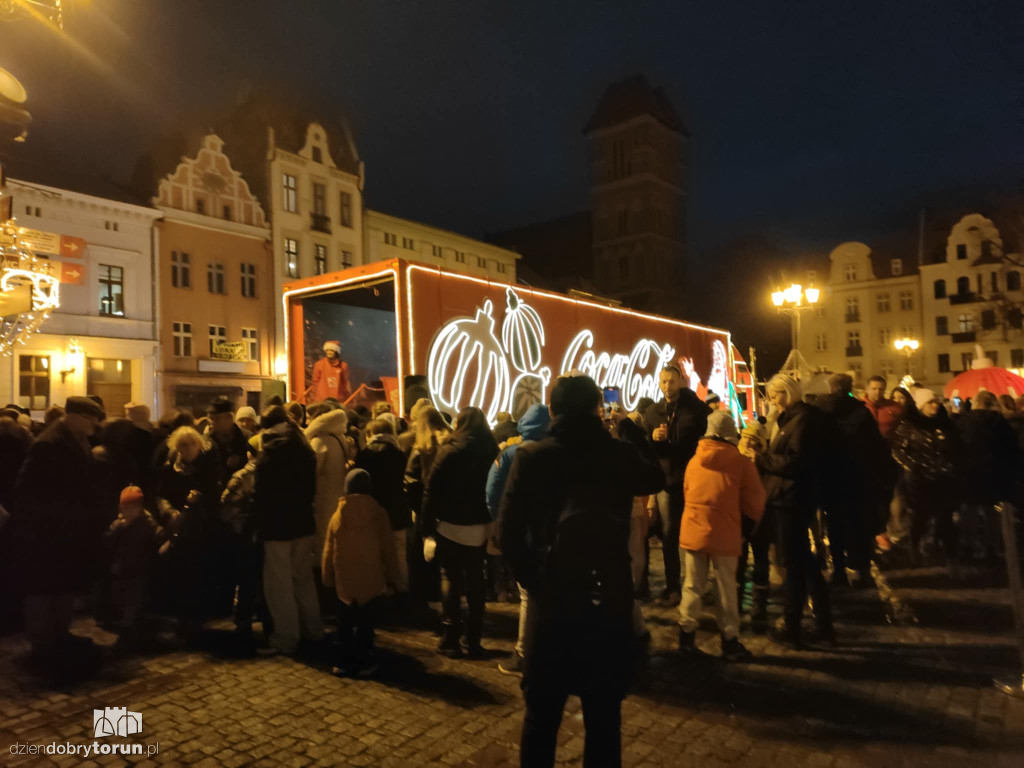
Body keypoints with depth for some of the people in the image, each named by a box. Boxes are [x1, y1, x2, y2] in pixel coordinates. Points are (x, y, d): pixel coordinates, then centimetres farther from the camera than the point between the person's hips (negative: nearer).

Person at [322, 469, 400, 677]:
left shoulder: (338, 515, -1)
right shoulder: (378, 513, -5)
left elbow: (328, 551, 6)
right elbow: (388, 549, -2)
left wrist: (328, 579, 18)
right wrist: (391, 576, 8)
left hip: (344, 580, 2)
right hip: (371, 580, -2)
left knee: (345, 624, 13)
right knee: (366, 624, 6)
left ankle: (342, 662, 18)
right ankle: (365, 663, 12)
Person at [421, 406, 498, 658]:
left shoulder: (450, 450, -10)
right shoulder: (491, 450, -1)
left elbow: (432, 490, -12)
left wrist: (428, 524, -6)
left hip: (451, 526, -3)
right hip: (479, 527, 3)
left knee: (453, 582, 8)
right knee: (475, 583, 12)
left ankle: (451, 640, 13)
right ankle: (474, 642, 17)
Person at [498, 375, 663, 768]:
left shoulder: (531, 457, -7)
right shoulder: (620, 453, -4)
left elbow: (508, 534, -9)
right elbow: (656, 478, 18)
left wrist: (533, 581, 4)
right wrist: (630, 429, 22)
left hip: (552, 601, -1)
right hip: (610, 600, 1)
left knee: (542, 714, 15)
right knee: (604, 717, 14)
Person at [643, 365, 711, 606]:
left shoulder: (698, 408, -1)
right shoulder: (652, 412, 10)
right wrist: (653, 438, -11)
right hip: (666, 479, 3)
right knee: (669, 535, 7)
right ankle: (672, 586, 18)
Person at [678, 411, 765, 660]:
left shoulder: (694, 461, 4)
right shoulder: (740, 461, -6)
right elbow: (754, 500, -1)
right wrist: (748, 524, 17)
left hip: (693, 530, 3)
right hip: (725, 533, -3)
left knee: (692, 586, 12)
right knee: (726, 588, 7)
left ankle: (687, 636, 17)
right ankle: (730, 642, 16)